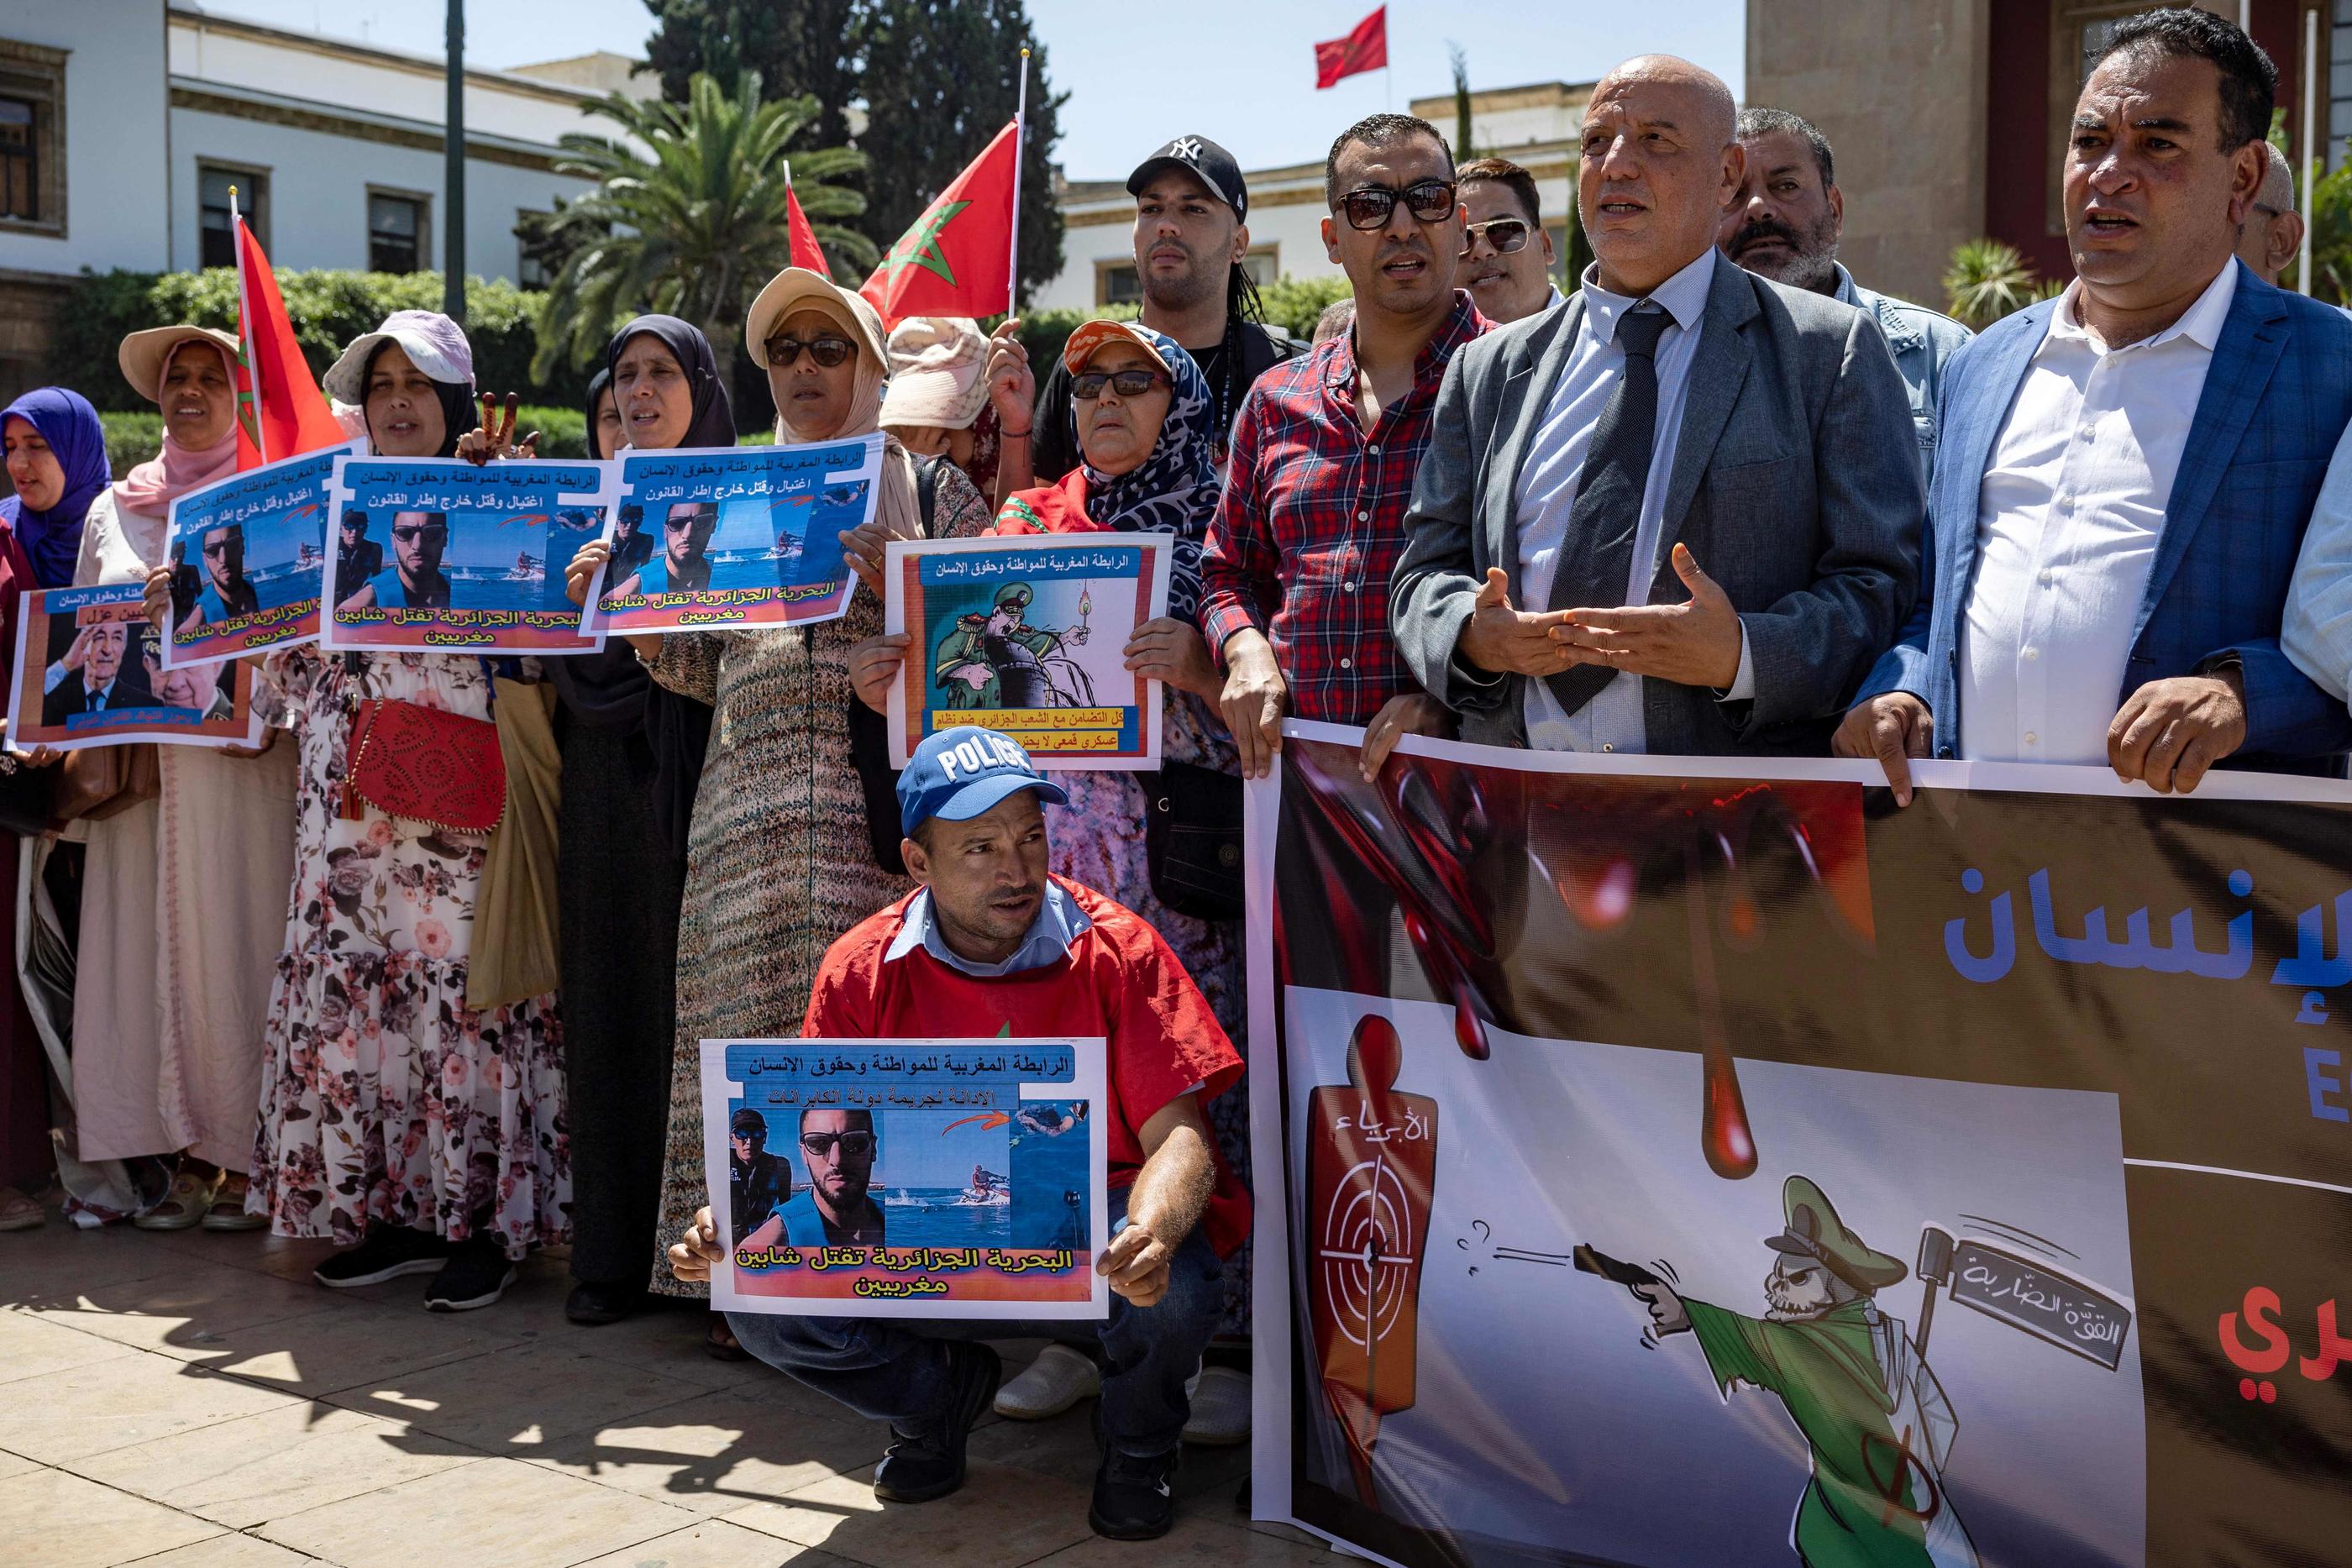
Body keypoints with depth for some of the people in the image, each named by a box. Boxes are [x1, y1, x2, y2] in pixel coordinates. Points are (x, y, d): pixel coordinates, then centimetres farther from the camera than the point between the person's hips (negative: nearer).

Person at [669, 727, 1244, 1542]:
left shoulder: (1115, 949, -12)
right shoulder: (861, 971, -5)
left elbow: (1179, 1137, -16)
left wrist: (1148, 1235, -40)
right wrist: (738, 1227, -24)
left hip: (1089, 1245, -2)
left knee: (1168, 1287, -35)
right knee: (763, 1302, -20)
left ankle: (1139, 1445, 4)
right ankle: (942, 1395, 13)